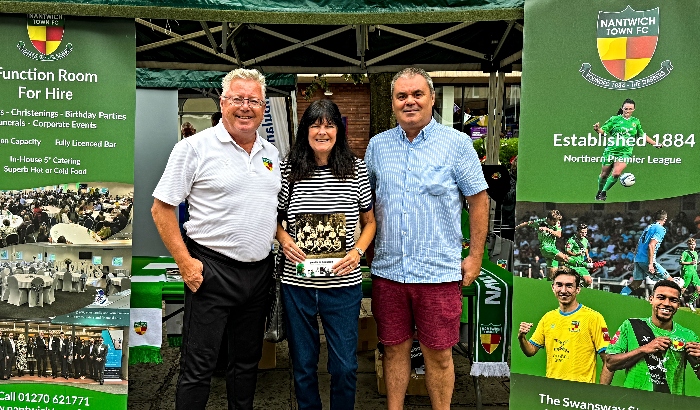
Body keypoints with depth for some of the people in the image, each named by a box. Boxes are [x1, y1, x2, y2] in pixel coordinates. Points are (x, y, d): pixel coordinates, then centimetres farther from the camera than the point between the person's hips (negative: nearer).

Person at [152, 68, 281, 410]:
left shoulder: (271, 153, 10)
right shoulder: (195, 148, -8)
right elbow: (161, 208, -8)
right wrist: (185, 262, -13)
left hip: (260, 271, 6)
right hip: (212, 271, -6)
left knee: (248, 360, 19)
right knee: (198, 367, 3)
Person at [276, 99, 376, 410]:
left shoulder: (356, 168, -1)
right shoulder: (289, 169, -1)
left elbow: (369, 221, 8)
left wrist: (358, 251, -9)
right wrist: (283, 238, -9)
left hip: (343, 283, 0)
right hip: (297, 283, 1)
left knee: (344, 366, 8)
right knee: (303, 364, 16)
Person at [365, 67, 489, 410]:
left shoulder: (457, 144, -3)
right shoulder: (377, 145, 7)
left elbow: (478, 200, 1)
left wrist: (475, 256, -2)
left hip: (439, 271, -3)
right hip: (388, 269, 3)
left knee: (438, 354, 7)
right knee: (394, 349, 13)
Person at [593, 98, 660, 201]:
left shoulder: (636, 121, 11)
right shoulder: (615, 119, 1)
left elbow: (642, 135, 24)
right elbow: (603, 131, -3)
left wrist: (655, 143, 23)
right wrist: (597, 129, -25)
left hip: (625, 152, 1)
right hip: (611, 151, -1)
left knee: (616, 173, -20)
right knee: (604, 174, 5)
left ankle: (604, 192, -1)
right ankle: (599, 192, 31)